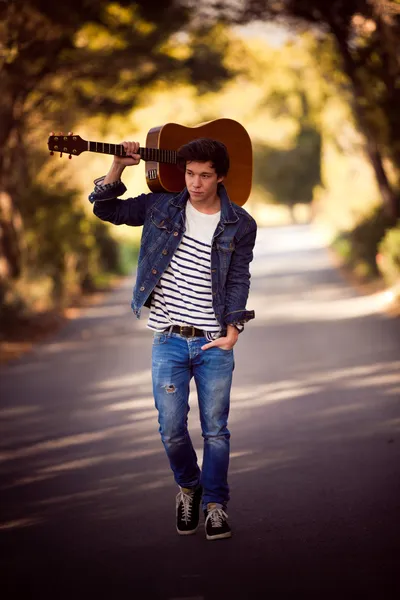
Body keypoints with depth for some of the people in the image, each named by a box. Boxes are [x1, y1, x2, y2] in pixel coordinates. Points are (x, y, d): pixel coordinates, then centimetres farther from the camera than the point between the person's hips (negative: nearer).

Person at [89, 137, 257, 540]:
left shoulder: (239, 225, 0)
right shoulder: (162, 208, 3)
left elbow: (239, 280, -2)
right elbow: (106, 209, 7)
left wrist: (233, 329, -12)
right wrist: (118, 167, -8)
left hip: (214, 344, -1)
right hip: (169, 341, 1)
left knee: (216, 430, 4)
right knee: (172, 430, 1)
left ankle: (215, 503, 21)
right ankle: (189, 488, 29)